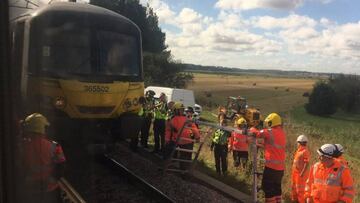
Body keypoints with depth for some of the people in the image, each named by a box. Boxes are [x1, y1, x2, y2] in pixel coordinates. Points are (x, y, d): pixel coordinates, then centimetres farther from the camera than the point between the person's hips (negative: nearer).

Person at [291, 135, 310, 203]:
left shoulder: (305, 151, -20)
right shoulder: (299, 150, 8)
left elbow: (306, 164, -23)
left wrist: (302, 173, -24)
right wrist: (293, 171, 15)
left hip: (301, 173, -9)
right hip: (295, 172, 9)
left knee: (300, 189, 3)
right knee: (294, 187, 22)